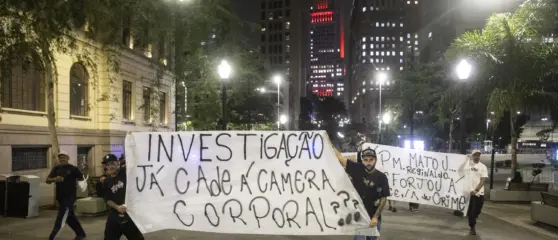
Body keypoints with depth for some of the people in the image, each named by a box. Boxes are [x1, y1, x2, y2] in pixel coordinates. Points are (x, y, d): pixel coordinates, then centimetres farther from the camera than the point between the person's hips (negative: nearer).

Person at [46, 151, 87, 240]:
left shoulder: (73, 168, -7)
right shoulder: (56, 168, 5)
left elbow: (81, 178, 7)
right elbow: (47, 180, -2)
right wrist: (55, 179, -19)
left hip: (70, 196, -6)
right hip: (60, 196, 6)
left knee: (61, 217, -12)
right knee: (70, 217, 16)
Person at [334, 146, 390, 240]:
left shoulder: (381, 177, -7)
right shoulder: (357, 169, -7)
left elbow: (384, 199, -5)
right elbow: (339, 157, -10)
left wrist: (376, 217, -12)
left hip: (373, 217, 1)